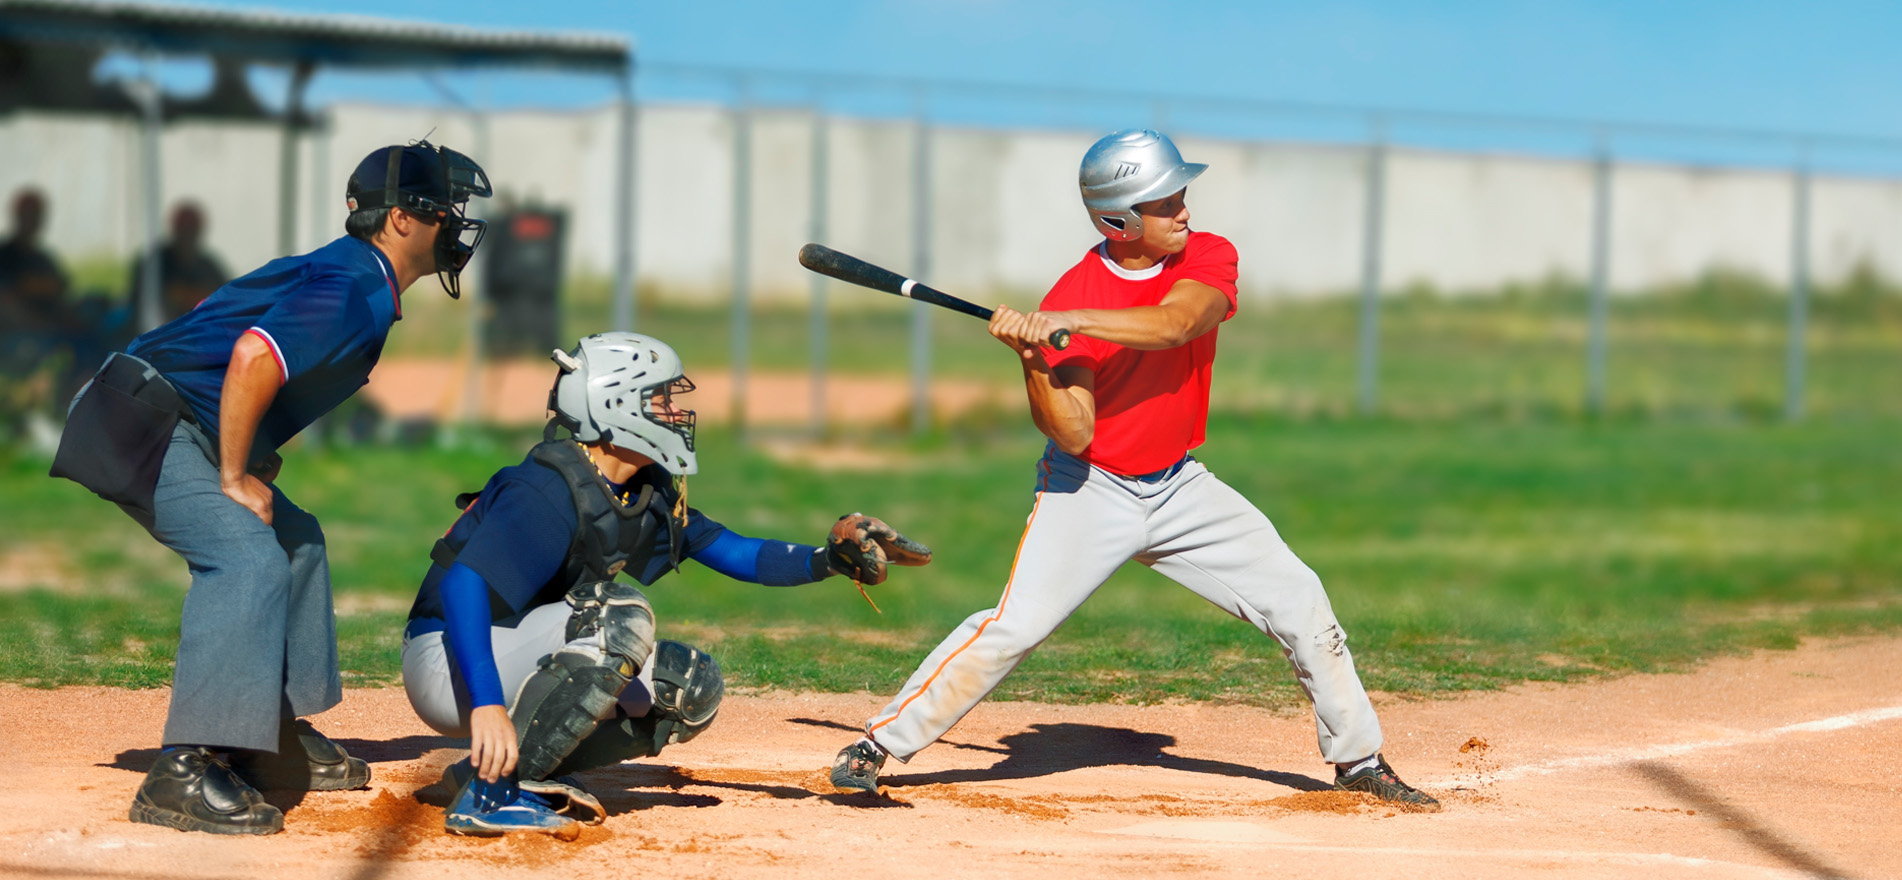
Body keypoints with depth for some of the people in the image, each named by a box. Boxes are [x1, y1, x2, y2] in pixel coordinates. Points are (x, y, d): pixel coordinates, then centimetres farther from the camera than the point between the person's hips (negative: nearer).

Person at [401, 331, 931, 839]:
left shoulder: (651, 494, 7)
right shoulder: (550, 492, -22)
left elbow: (737, 555, 11)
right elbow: (464, 585, -33)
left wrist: (828, 559, -8)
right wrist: (487, 704, -44)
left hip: (517, 662, 9)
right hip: (447, 665, -9)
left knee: (693, 687, 5)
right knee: (620, 617, -30)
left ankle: (535, 773, 0)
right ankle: (491, 792, -29)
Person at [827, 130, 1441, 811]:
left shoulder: (1208, 259, -9)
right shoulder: (1071, 298, -16)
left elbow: (1171, 325, -31)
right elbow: (1072, 433, -19)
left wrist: (1060, 324, -39)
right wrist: (1031, 359, -35)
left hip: (1179, 487, 4)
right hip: (1091, 491, -4)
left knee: (1298, 600, 0)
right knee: (1016, 624, -18)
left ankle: (1358, 758, 16)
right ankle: (875, 746, -8)